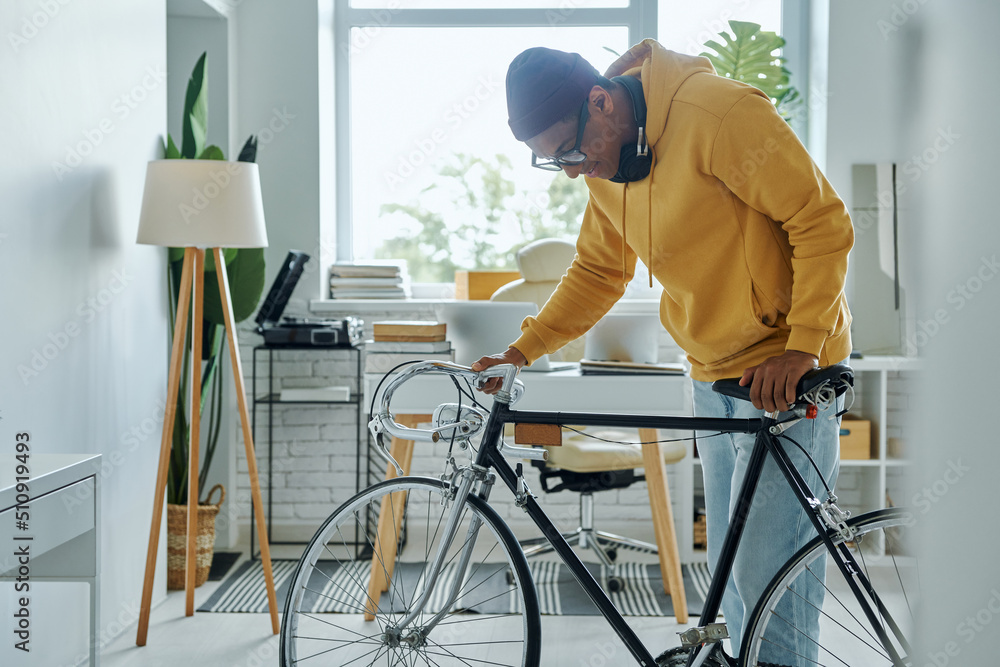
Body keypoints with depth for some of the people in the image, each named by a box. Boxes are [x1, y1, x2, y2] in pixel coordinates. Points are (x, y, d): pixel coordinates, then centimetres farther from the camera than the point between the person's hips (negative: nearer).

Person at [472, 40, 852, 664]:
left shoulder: (720, 113, -21)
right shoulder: (606, 168, 4)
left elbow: (824, 222, -18)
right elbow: (597, 273, 15)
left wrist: (801, 347, -22)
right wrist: (523, 349, 4)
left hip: (787, 368, -7)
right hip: (714, 377, 7)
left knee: (770, 572, -8)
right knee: (731, 569, 12)